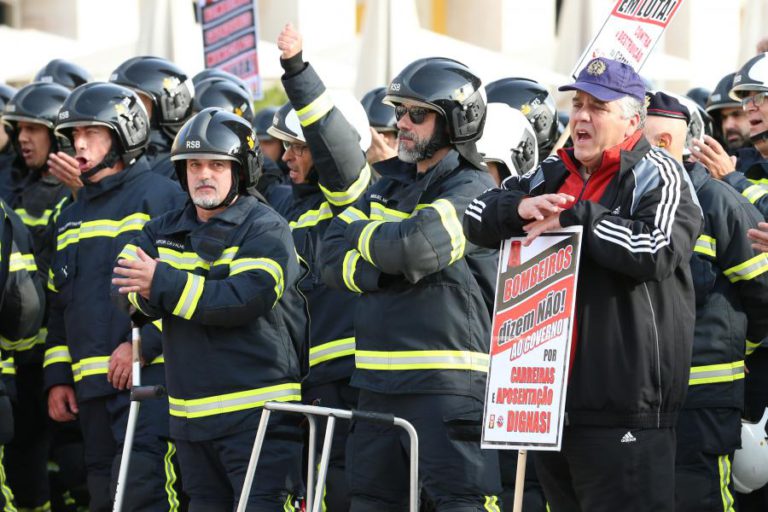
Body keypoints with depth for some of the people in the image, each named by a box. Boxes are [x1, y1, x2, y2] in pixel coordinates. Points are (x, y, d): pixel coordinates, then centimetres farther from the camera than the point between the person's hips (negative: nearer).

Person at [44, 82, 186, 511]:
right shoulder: (73, 216, 21)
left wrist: (140, 344, -17)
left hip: (149, 376, -8)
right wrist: (57, 377, 17)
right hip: (93, 386, 8)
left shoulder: (160, 196, -3)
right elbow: (60, 303, 25)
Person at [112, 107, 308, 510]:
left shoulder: (265, 229, -6)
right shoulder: (164, 231, 14)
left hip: (257, 413, -7)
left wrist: (163, 283, -19)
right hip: (191, 413, 7)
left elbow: (246, 298, -20)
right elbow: (126, 279, 0)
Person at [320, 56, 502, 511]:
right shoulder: (389, 186, 16)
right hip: (379, 385, 8)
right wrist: (385, 269, -12)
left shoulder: (472, 191, -8)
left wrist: (361, 233, -5)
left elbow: (417, 244, -24)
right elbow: (332, 259, 7)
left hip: (448, 386, -8)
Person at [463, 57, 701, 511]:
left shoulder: (657, 175, -3)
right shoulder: (554, 175, 19)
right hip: (550, 395, 8)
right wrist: (520, 208, -8)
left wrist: (573, 217, -16)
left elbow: (657, 249, -20)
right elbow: (477, 218, 14)